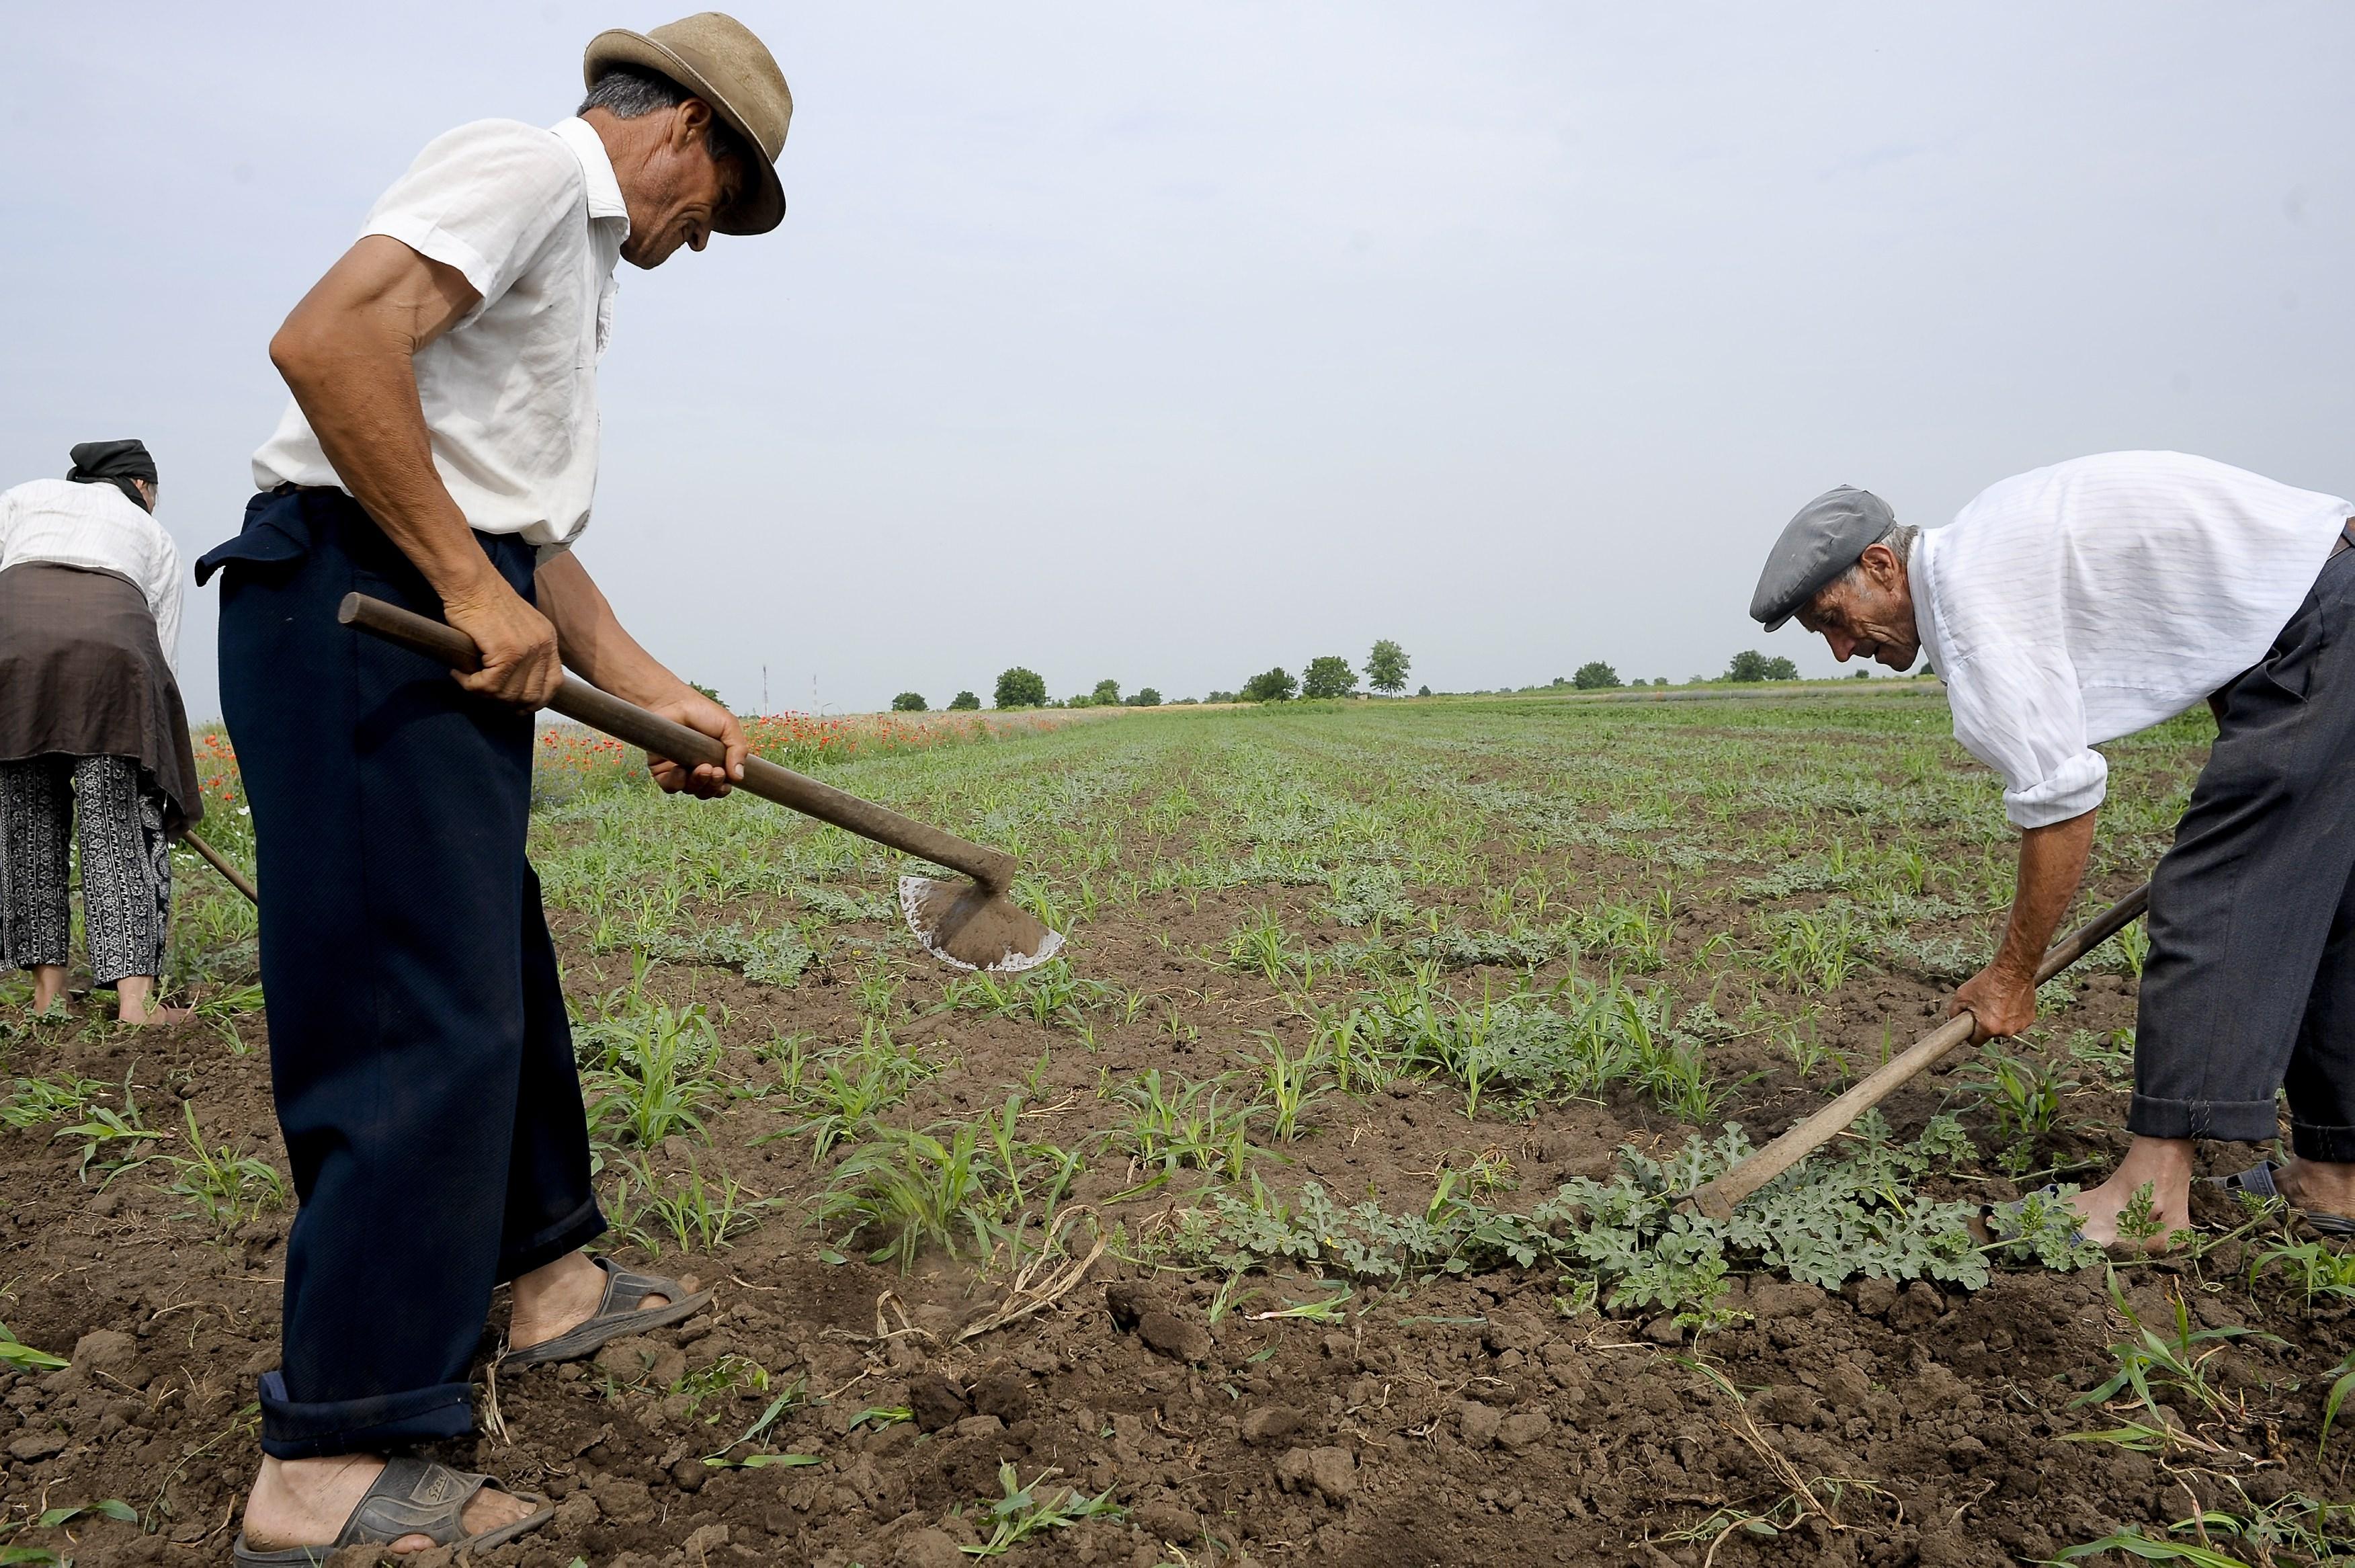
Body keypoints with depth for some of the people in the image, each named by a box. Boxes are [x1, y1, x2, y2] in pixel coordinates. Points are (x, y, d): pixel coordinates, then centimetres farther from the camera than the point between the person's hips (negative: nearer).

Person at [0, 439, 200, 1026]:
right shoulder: (154, 536, 31)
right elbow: (164, 653, 26)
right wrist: (168, 779, 30)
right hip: (112, 642, -1)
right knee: (117, 823, 0)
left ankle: (48, 991, 15)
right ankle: (136, 999, -10)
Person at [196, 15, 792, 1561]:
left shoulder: (578, 260, 25)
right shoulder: (529, 166, -5)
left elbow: (531, 532, 22)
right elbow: (327, 340, -22)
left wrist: (664, 695, 16)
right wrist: (475, 590, -20)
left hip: (448, 630, 11)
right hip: (361, 605, -11)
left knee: (498, 961, 18)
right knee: (427, 1017, -11)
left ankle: (544, 1272, 36)